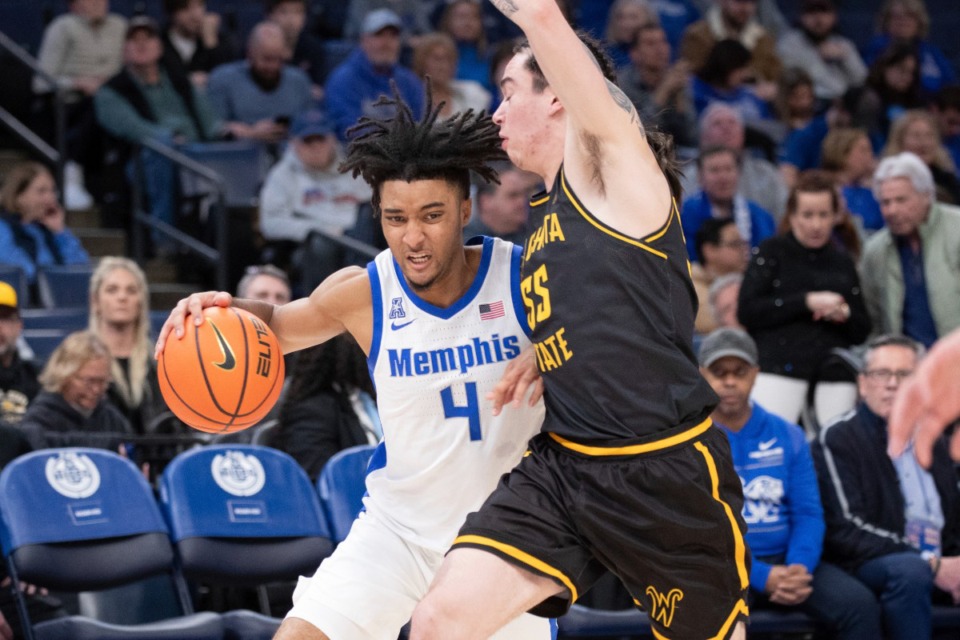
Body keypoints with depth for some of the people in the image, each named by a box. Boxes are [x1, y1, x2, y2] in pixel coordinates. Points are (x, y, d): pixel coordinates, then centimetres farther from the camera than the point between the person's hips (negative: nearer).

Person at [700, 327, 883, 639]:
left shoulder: (788, 437, 13)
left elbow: (809, 514, 8)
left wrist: (798, 568, -15)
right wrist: (762, 577, -20)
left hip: (784, 559, 4)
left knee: (859, 603, -22)